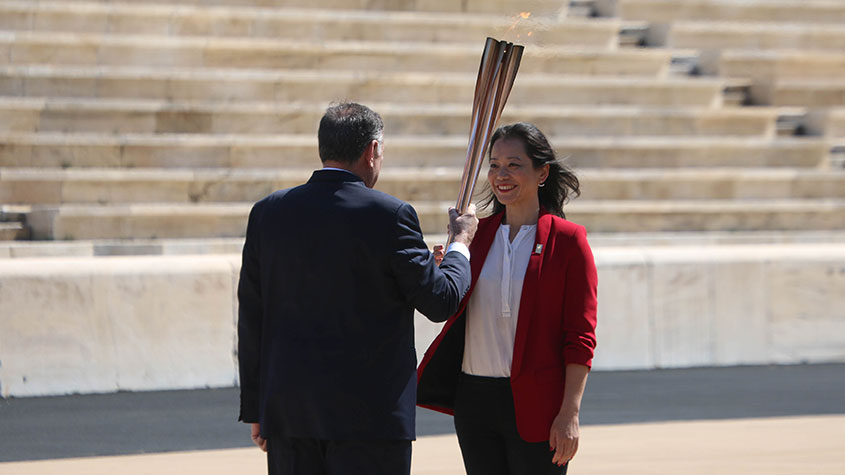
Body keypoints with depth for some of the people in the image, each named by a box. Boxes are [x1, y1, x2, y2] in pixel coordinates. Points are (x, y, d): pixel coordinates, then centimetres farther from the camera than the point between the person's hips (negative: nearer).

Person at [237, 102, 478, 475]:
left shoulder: (268, 213, 5)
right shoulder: (389, 216, -9)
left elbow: (251, 318, 8)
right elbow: (440, 300, -3)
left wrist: (255, 408, 14)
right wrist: (461, 244, 17)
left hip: (287, 412, 4)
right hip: (370, 414, -4)